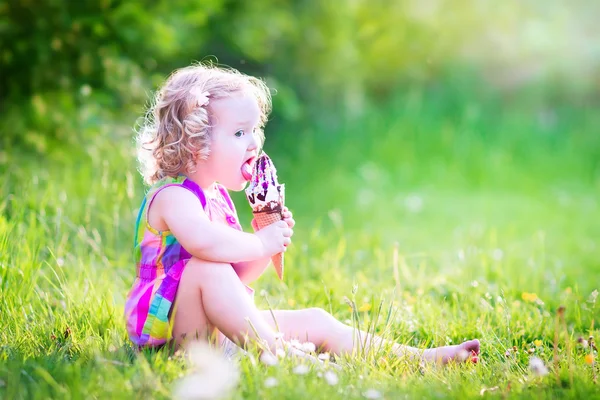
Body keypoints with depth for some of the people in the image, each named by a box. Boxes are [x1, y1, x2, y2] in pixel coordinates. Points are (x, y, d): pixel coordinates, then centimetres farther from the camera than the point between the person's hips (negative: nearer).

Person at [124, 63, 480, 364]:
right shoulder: (173, 196, -16)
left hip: (227, 325, 9)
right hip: (175, 330, -9)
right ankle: (274, 351, -36)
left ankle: (419, 357, 4)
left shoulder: (219, 198, 15)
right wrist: (260, 244, -24)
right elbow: (203, 241, -40)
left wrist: (269, 241, 2)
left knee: (315, 321, 4)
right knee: (207, 268, -36)